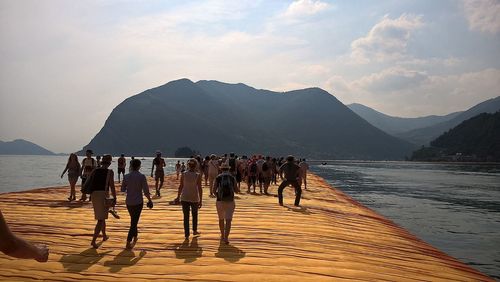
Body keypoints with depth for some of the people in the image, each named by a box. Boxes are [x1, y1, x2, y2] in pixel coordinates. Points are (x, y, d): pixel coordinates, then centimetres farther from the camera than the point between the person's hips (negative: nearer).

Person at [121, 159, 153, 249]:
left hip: (129, 202, 4)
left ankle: (135, 238, 38)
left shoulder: (126, 176, -1)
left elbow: (122, 189, 8)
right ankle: (128, 243, -7)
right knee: (134, 222, 0)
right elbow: (146, 191, -13)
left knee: (134, 220, 24)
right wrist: (150, 200, 3)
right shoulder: (141, 176, -12)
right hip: (138, 202, -4)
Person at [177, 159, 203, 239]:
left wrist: (178, 196, 12)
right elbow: (199, 188, -9)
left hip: (184, 198, 1)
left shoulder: (183, 174, -3)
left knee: (186, 216, 5)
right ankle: (195, 231, 34)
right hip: (194, 198, -1)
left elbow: (181, 186, 1)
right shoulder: (198, 175, -9)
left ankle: (186, 234, 3)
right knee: (195, 215, 21)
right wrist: (200, 200, -4)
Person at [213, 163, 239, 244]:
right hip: (230, 201, -1)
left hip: (220, 201, 1)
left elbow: (214, 190, -5)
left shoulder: (218, 178, 0)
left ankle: (222, 235, 32)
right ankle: (226, 237, -15)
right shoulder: (232, 178, 2)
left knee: (221, 219, 19)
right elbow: (236, 190, 1)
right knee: (228, 220, -3)